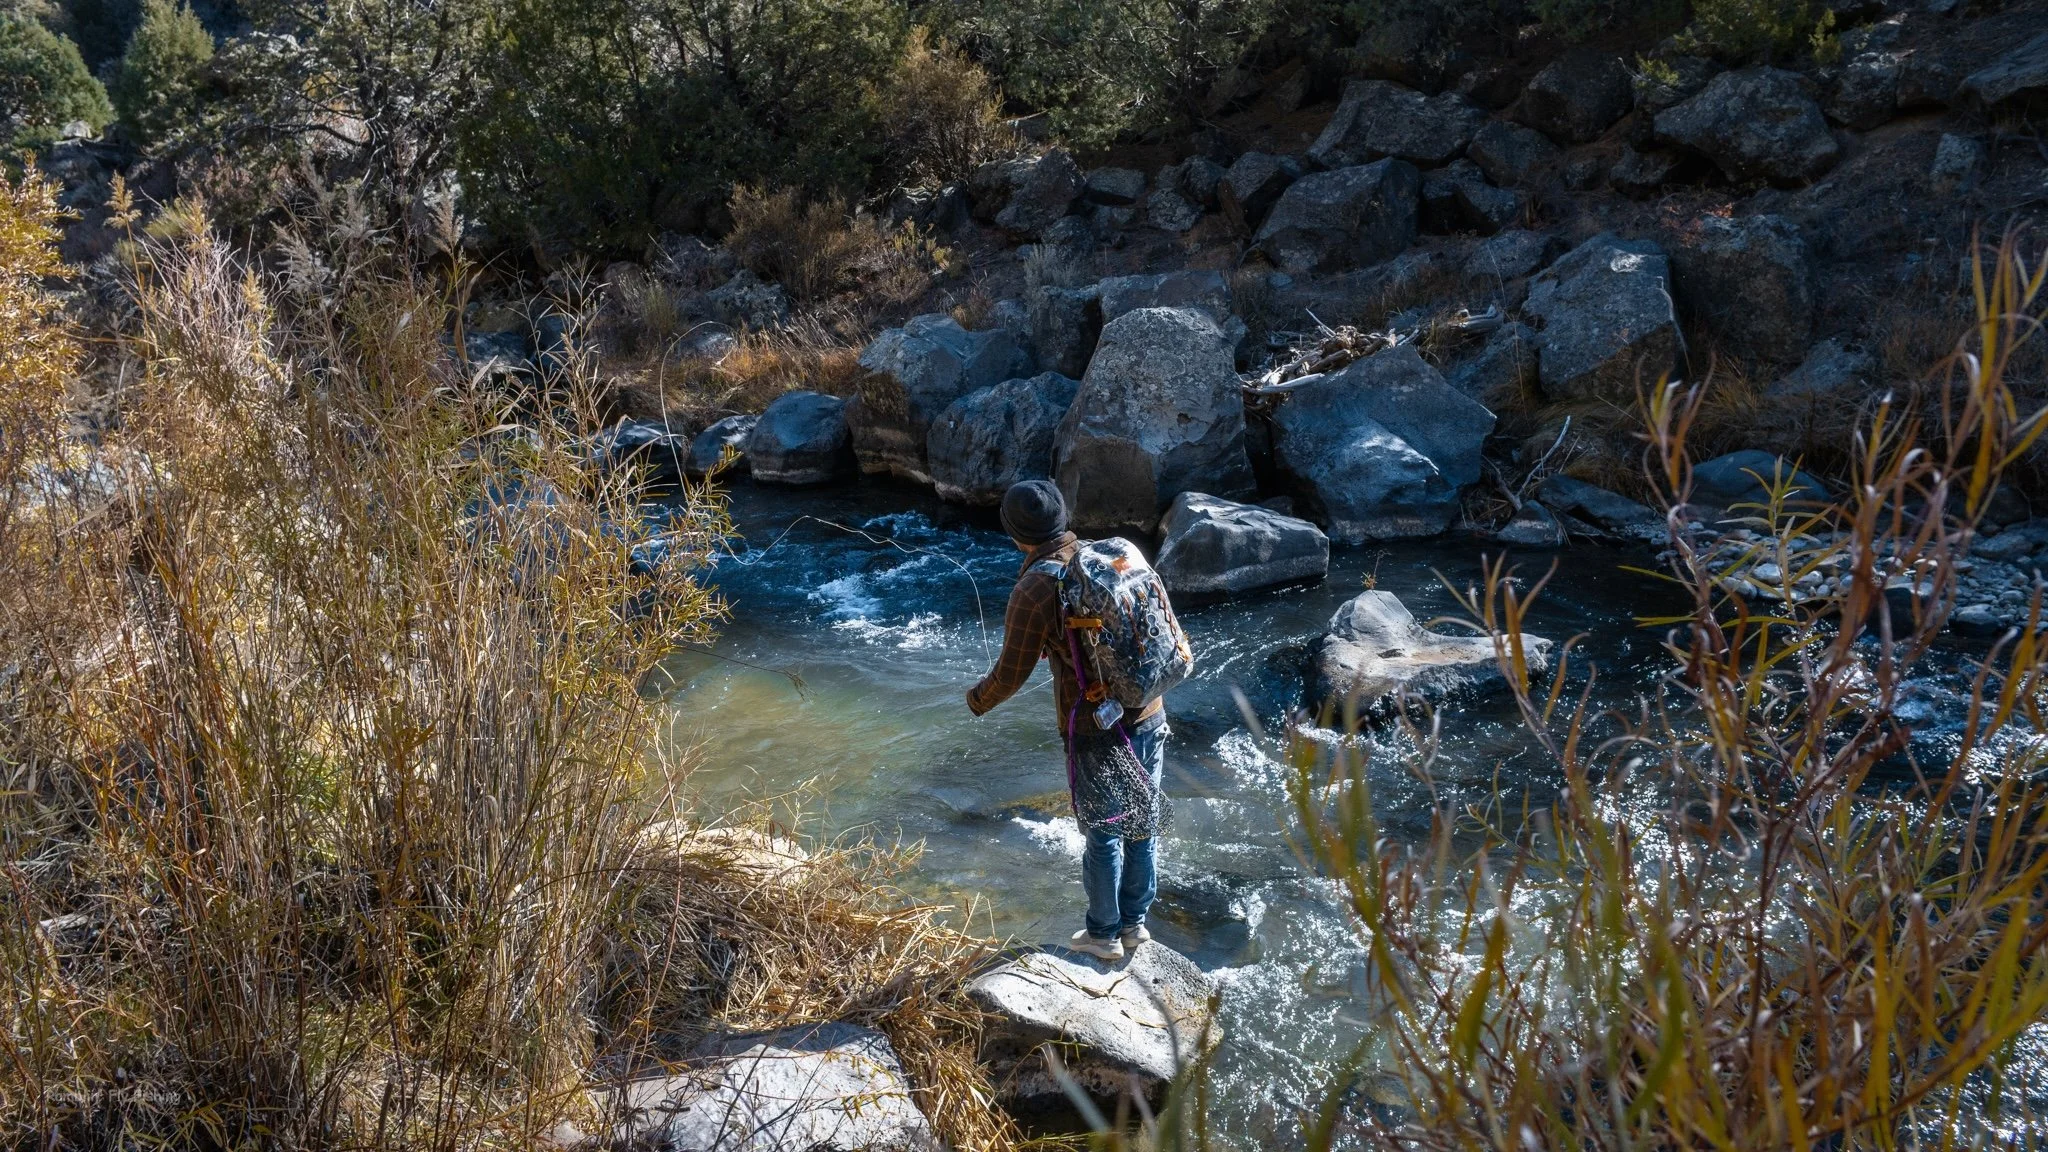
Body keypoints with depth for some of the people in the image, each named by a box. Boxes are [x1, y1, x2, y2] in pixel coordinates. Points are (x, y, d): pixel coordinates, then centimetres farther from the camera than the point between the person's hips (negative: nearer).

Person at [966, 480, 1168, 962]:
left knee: (1102, 833, 12)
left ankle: (1104, 934, 28)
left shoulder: (1033, 590, -17)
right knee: (1142, 825, 19)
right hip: (1150, 717, 6)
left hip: (1096, 733, -5)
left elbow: (1011, 674, -10)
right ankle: (1135, 921, 36)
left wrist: (977, 700, 10)